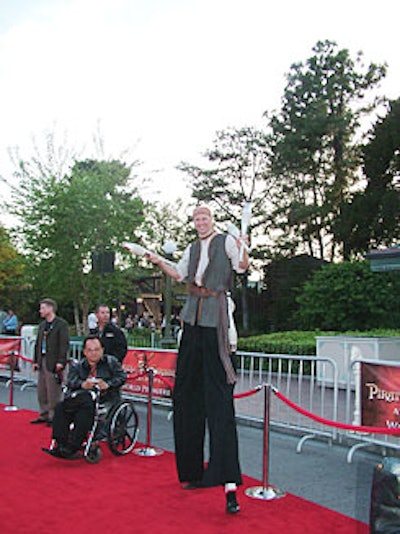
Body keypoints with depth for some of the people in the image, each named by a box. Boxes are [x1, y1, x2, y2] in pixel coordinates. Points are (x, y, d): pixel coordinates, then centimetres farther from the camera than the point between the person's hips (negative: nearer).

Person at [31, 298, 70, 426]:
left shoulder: (61, 324, -7)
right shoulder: (42, 325, 16)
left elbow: (64, 344, -12)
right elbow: (38, 344, 19)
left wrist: (60, 361, -17)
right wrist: (36, 361, 13)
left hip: (54, 363, -8)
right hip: (42, 361, 8)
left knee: (53, 393, -3)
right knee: (41, 391, 13)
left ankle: (53, 417, 6)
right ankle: (44, 415, 24)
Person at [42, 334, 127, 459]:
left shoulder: (111, 362, 11)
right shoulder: (78, 366, 18)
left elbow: (122, 377, 1)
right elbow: (70, 382, 0)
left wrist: (108, 384, -16)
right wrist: (82, 384, -22)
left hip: (105, 400, -4)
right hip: (85, 396, 4)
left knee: (85, 407, -35)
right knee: (60, 407, -21)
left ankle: (72, 448, -33)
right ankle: (61, 444, -24)